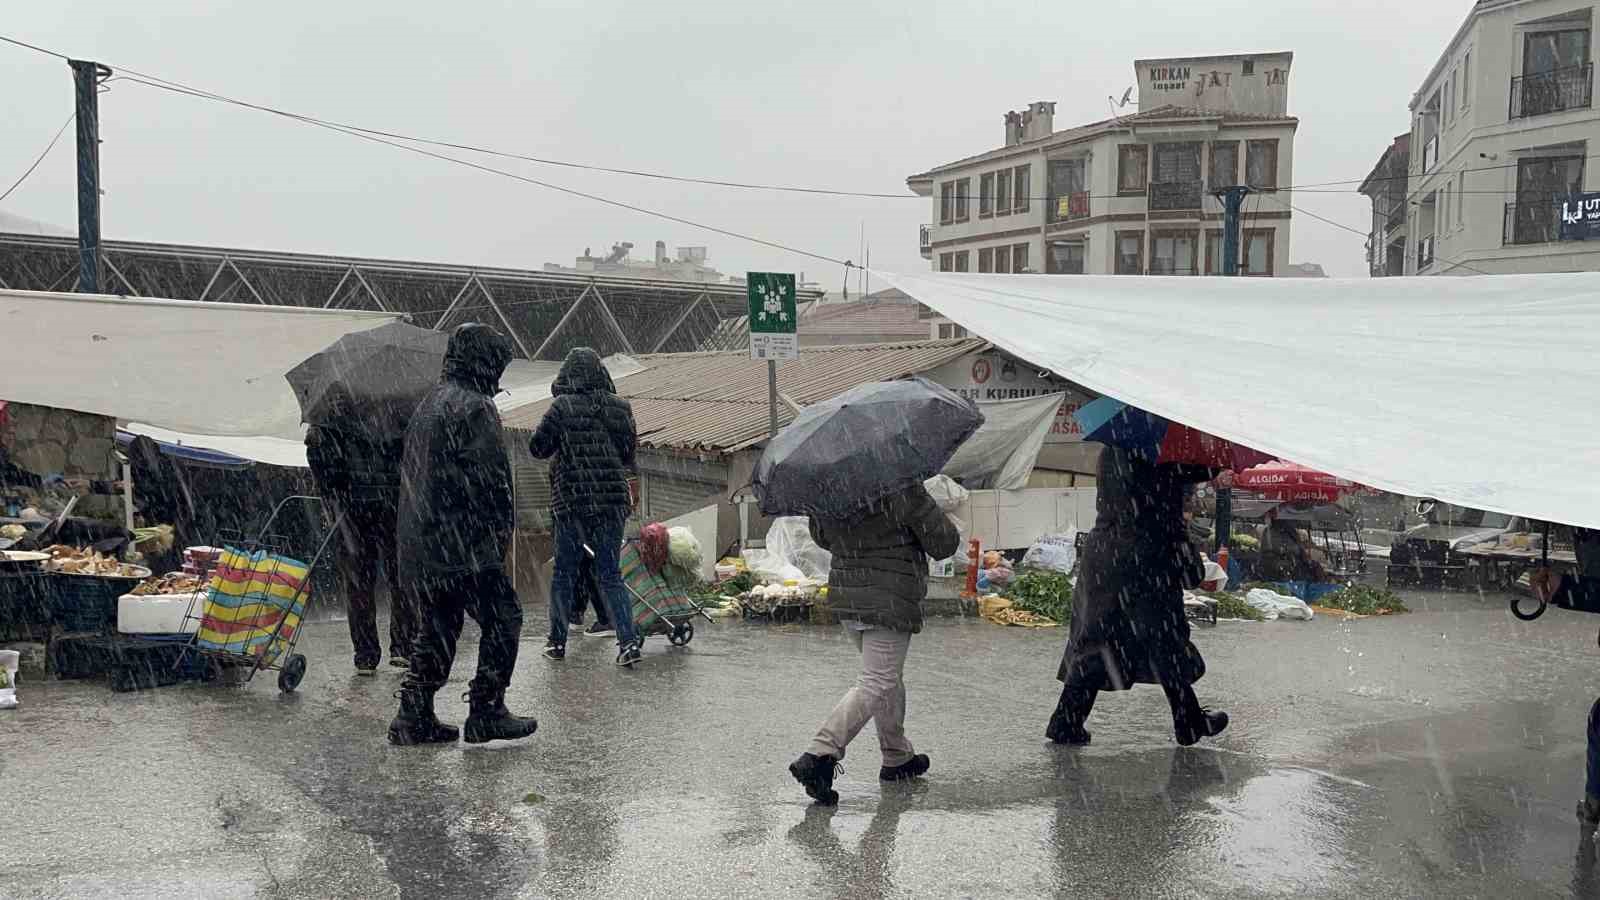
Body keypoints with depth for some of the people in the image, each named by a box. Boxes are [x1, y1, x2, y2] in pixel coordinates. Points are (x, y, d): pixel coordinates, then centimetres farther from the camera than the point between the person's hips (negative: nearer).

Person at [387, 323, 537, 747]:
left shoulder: (426, 405, 19)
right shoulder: (475, 407, -12)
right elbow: (492, 476, -17)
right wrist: (503, 529, -4)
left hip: (418, 545, 9)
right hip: (464, 545, -9)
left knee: (436, 627, 16)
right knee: (503, 618, 1)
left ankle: (414, 716, 16)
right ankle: (486, 712, 2)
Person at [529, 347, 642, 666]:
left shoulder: (562, 407, -8)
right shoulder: (620, 407, 2)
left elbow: (537, 448, -3)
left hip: (572, 499, -3)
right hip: (614, 499, 3)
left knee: (564, 573, 11)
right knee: (610, 574, 8)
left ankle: (557, 642, 19)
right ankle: (628, 641, -2)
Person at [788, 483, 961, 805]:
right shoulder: (903, 492, -17)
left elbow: (821, 537, 19)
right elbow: (945, 545, -9)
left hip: (844, 598, 7)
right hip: (891, 601, -7)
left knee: (889, 675, 23)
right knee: (875, 685, -5)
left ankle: (898, 757, 33)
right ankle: (818, 756, -17)